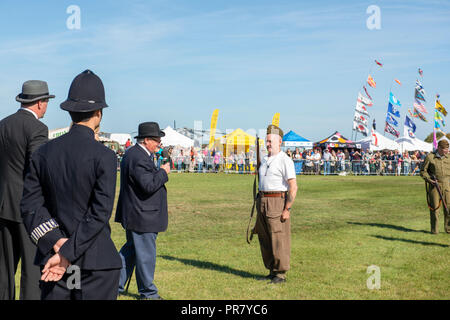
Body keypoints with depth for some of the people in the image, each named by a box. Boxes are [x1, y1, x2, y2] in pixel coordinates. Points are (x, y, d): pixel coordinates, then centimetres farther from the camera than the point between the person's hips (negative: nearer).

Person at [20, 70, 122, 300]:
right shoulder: (104, 156, -11)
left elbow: (29, 206, 0)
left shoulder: (43, 153, 3)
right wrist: (67, 254, -13)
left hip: (51, 257, 4)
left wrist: (55, 243, -7)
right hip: (96, 263, -4)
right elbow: (100, 213, -16)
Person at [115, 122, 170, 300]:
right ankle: (148, 293, 14)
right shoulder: (139, 158, -22)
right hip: (142, 216, -11)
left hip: (133, 214, 11)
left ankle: (115, 284, 24)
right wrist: (163, 172, -15)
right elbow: (149, 186, -26)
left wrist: (159, 172, 10)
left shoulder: (133, 153, 13)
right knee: (145, 254, 2)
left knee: (131, 249, 19)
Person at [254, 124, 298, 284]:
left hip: (277, 202, -8)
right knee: (265, 239, 11)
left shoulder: (285, 160, -10)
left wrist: (287, 210, -19)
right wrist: (260, 206, 18)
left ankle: (281, 274, 2)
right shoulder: (265, 160, 15)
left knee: (279, 240, -5)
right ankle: (272, 271, 21)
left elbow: (293, 187, -15)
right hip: (262, 202, 8)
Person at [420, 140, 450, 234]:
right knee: (435, 207, 0)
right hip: (434, 185, -3)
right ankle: (434, 229, 10)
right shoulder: (430, 157, -3)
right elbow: (423, 171, 1)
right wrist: (430, 180, -12)